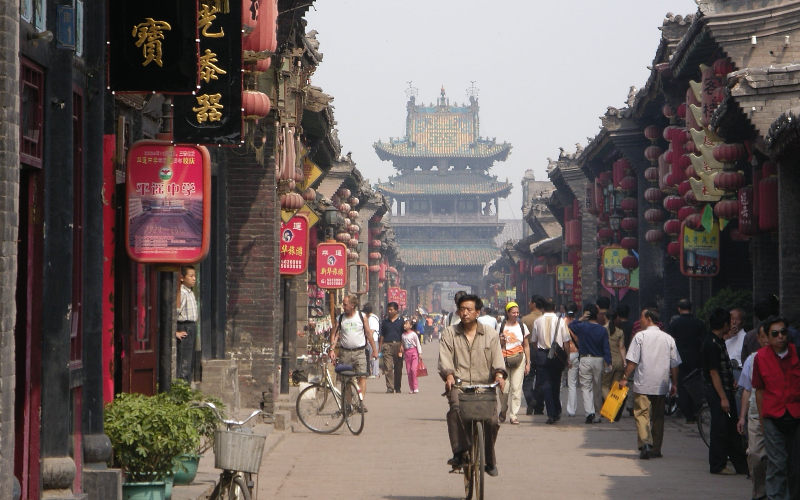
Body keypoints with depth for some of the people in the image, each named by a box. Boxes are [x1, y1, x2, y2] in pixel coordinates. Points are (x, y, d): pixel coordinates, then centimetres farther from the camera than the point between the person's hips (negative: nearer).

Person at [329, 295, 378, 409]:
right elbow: (335, 334, 4)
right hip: (345, 352, 2)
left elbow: (369, 333, 6)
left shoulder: (362, 317, 1)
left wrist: (374, 349, 6)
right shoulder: (340, 318, 5)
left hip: (359, 351, -2)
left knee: (362, 377, -11)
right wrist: (332, 349, -9)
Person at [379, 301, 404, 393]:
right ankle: (390, 388, -10)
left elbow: (404, 336, 5)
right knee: (388, 368, -9)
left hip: (398, 345, -1)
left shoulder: (401, 321, 7)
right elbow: (382, 336, 15)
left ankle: (397, 388, 17)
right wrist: (380, 348, 8)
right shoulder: (385, 322, 13)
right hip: (387, 345, 1)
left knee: (398, 368, 6)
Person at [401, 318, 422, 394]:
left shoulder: (413, 334, -4)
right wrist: (401, 351, 8)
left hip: (414, 352, -5)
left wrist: (420, 353, -4)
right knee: (408, 371, 4)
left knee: (413, 369, -15)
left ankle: (415, 387, -9)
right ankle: (411, 388, 9)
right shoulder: (403, 335, 9)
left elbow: (418, 344, -2)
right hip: (407, 353, 5)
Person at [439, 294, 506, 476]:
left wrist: (499, 374, -17)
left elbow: (497, 358, 4)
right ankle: (459, 453, -34)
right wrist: (449, 375, -19)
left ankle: (489, 461, 10)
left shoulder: (490, 334, 14)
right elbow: (445, 358, 1)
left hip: (484, 386, 1)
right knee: (456, 408, -33)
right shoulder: (449, 334, 13)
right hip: (459, 385, -1)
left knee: (491, 419, -14)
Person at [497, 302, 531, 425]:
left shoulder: (522, 327, 10)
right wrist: (500, 341, -10)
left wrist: (528, 363, 9)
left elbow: (526, 346, 14)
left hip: (519, 359, 1)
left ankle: (513, 415, 0)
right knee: (504, 388, -7)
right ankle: (503, 409, 21)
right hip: (504, 359, -1)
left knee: (516, 388, -5)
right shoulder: (501, 326, 6)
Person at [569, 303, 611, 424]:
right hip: (598, 360, 2)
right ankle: (597, 414, 20)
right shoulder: (603, 330, -2)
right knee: (598, 388, 12)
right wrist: (608, 363, -1)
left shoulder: (581, 326, -7)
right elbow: (606, 348, -4)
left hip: (585, 359, -2)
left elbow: (570, 326, 13)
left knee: (586, 387, -1)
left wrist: (580, 319, 7)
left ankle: (589, 412, -19)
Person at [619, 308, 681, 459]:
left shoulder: (640, 336, -6)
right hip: (661, 385, 4)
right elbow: (675, 364, 8)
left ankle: (645, 444, -24)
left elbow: (632, 361, -9)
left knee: (642, 414, -4)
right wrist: (674, 384, 16)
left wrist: (625, 378, -1)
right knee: (658, 417, 13)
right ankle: (656, 449, 15)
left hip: (643, 384, -4)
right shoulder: (668, 338, 6)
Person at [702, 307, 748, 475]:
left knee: (732, 428, 12)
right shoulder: (712, 344, -18)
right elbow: (714, 373, -20)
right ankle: (718, 465, 4)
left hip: (725, 390, 10)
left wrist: (732, 380, 10)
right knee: (720, 428, -4)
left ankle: (741, 465, 17)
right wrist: (723, 398, -21)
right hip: (717, 392, -10)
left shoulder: (719, 341, 13)